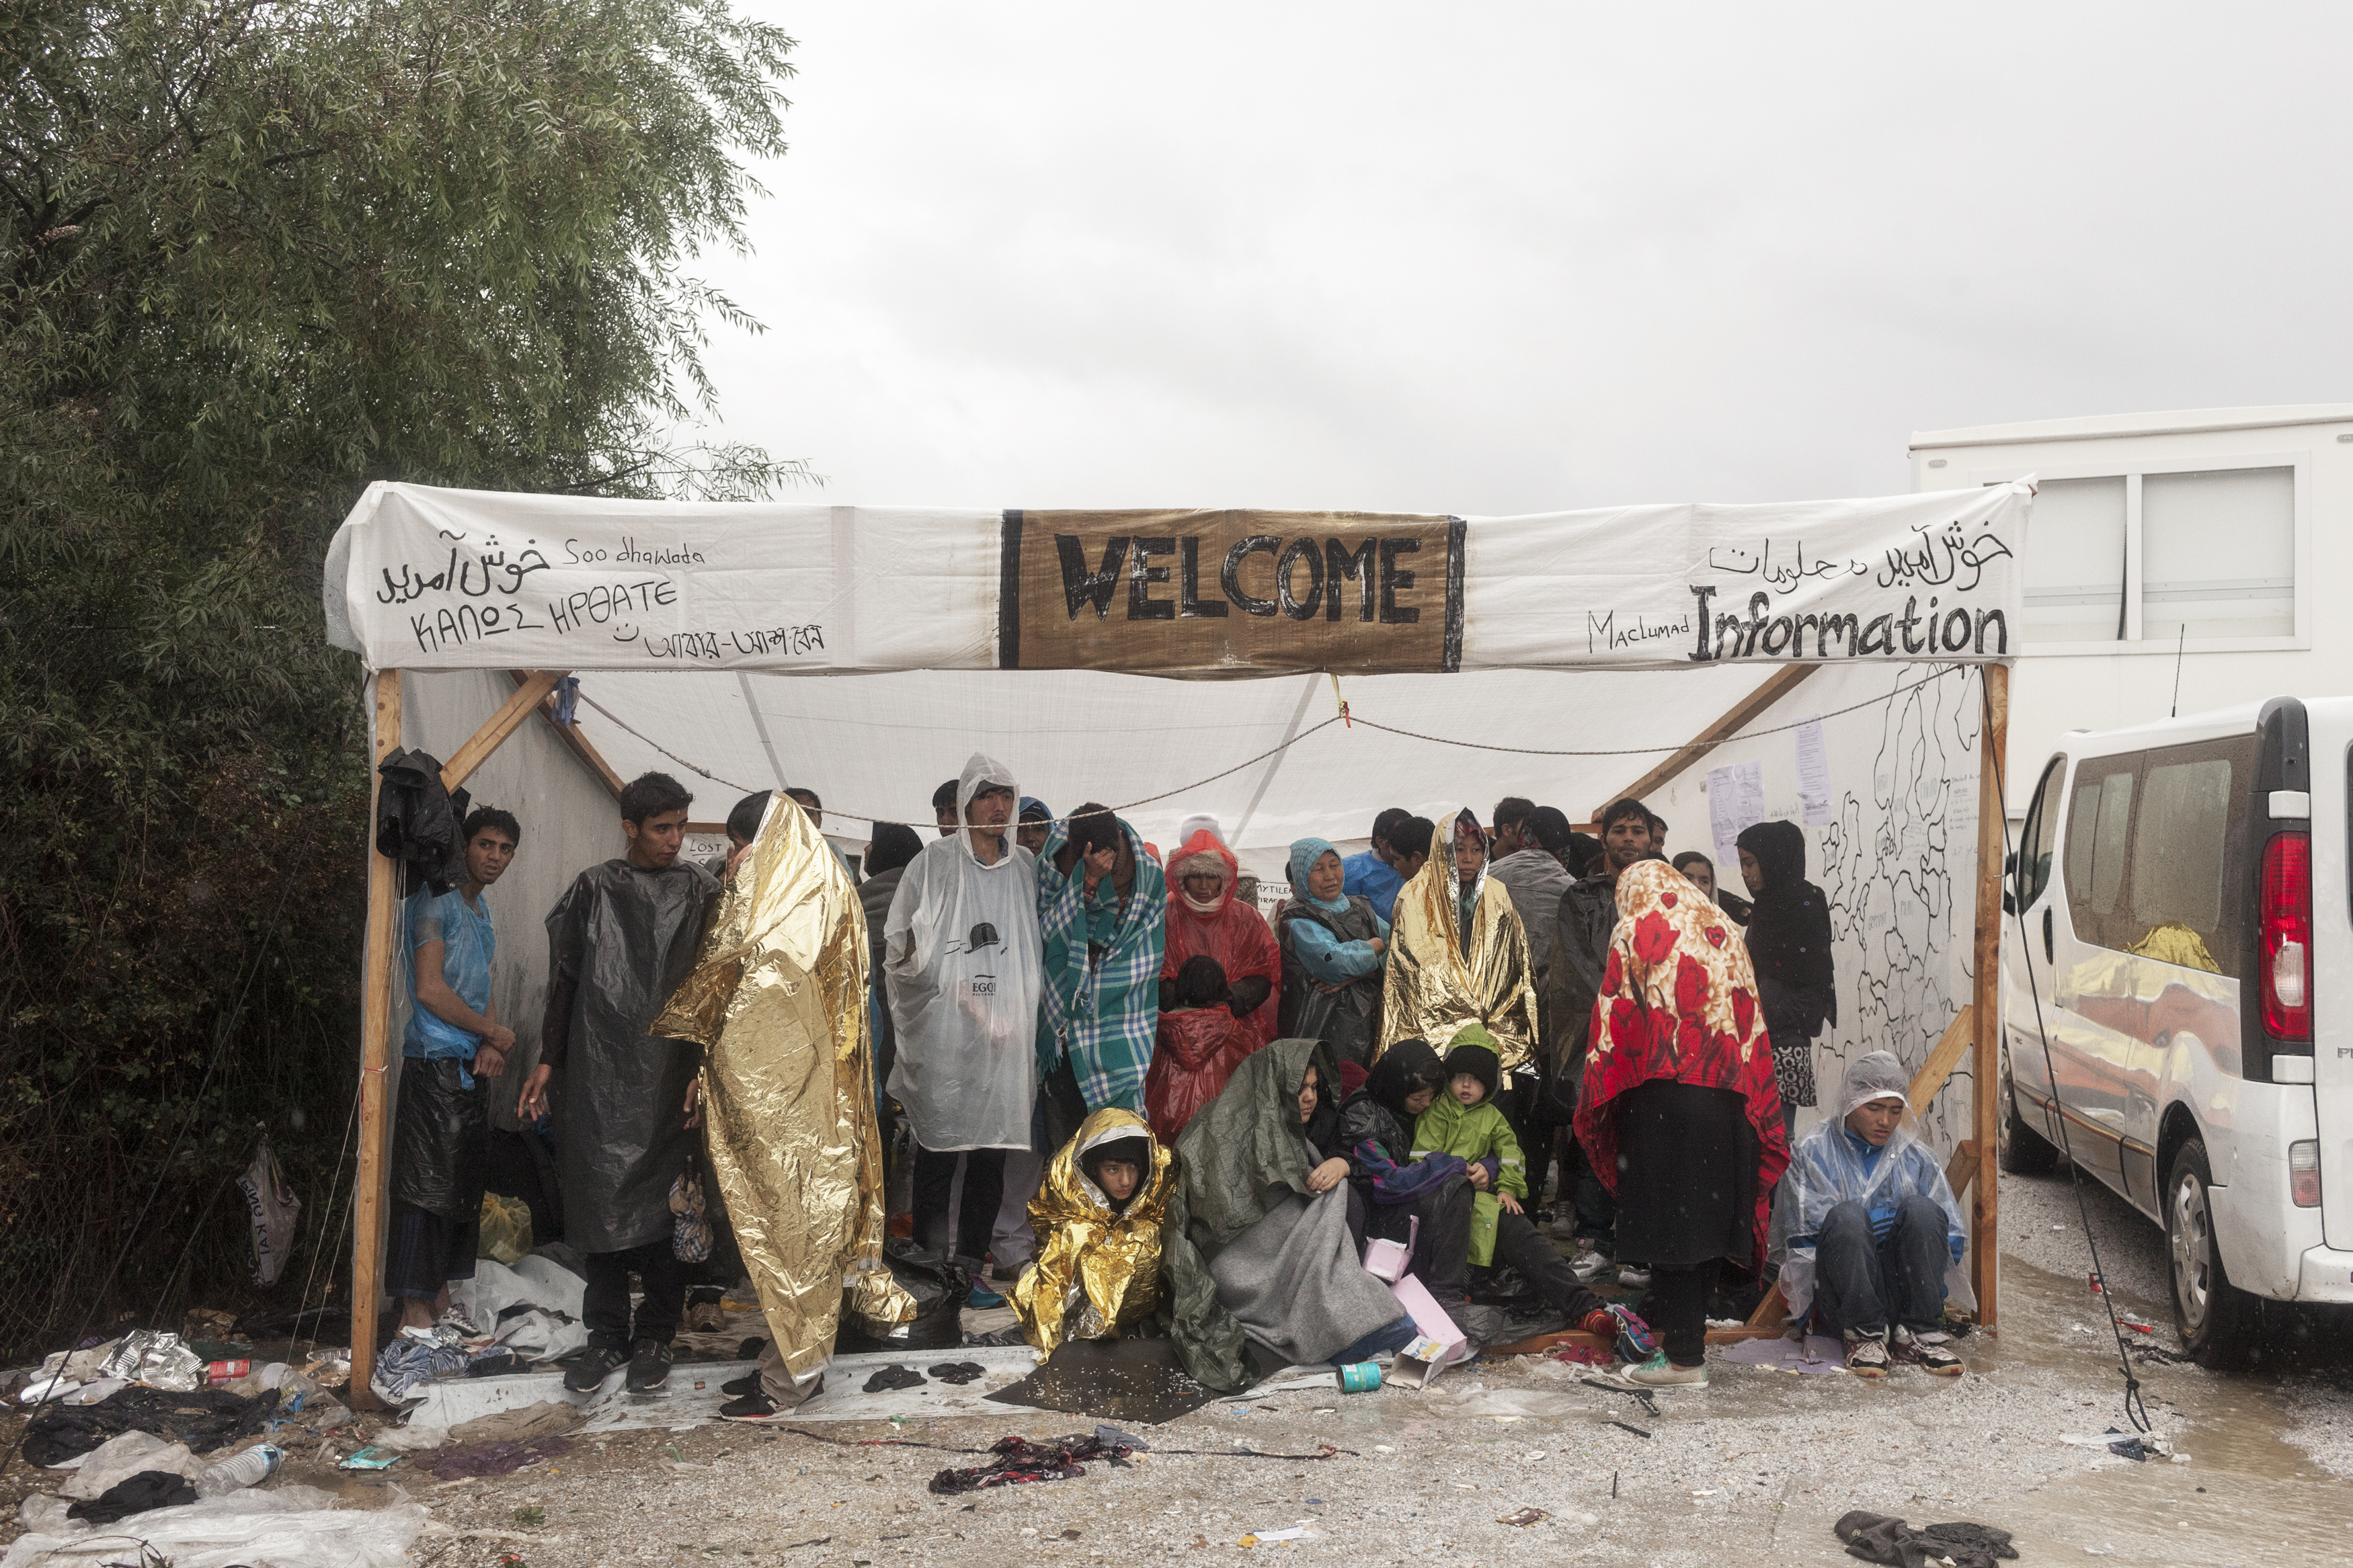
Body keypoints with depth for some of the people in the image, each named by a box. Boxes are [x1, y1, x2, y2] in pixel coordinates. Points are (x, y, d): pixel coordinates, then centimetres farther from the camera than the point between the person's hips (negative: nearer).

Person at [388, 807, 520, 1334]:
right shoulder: (436, 901, -12)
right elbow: (430, 989, -19)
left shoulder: (481, 909, 17)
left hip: (472, 1067, 9)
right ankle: (416, 1311, -3)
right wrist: (493, 1031, -8)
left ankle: (440, 1299, 22)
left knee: (464, 1185, 13)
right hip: (435, 1062, -9)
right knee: (426, 1187, -7)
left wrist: (490, 1045, 0)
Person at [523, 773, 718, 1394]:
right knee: (599, 1203, 4)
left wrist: (704, 1070, -6)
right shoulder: (594, 889, 7)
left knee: (662, 1206, 1)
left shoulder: (700, 891, 2)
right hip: (597, 1075, 2)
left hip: (668, 1078, -1)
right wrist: (548, 1060, 9)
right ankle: (607, 1335, 16)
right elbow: (564, 978, 12)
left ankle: (655, 1337, 13)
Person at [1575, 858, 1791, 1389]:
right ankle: (1688, 1331, 20)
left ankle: (1683, 1358, -1)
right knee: (1705, 1218, 12)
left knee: (1668, 1221, -2)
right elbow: (1751, 1022, 14)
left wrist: (1597, 1101, 4)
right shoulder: (1724, 933, 15)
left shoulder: (1635, 932, 0)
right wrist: (1756, 1109, 17)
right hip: (1725, 1100, 6)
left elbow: (1614, 1019, -3)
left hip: (1662, 1095, -6)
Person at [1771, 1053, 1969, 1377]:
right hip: (1842, 1299, -2)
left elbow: (1953, 1241, 12)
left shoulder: (1917, 1158, 17)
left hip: (1904, 1295, 3)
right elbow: (1803, 1235, -3)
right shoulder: (1813, 1153, 8)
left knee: (1920, 1208, -24)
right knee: (1846, 1215, -31)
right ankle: (1866, 1335, -23)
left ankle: (1920, 1334, -21)